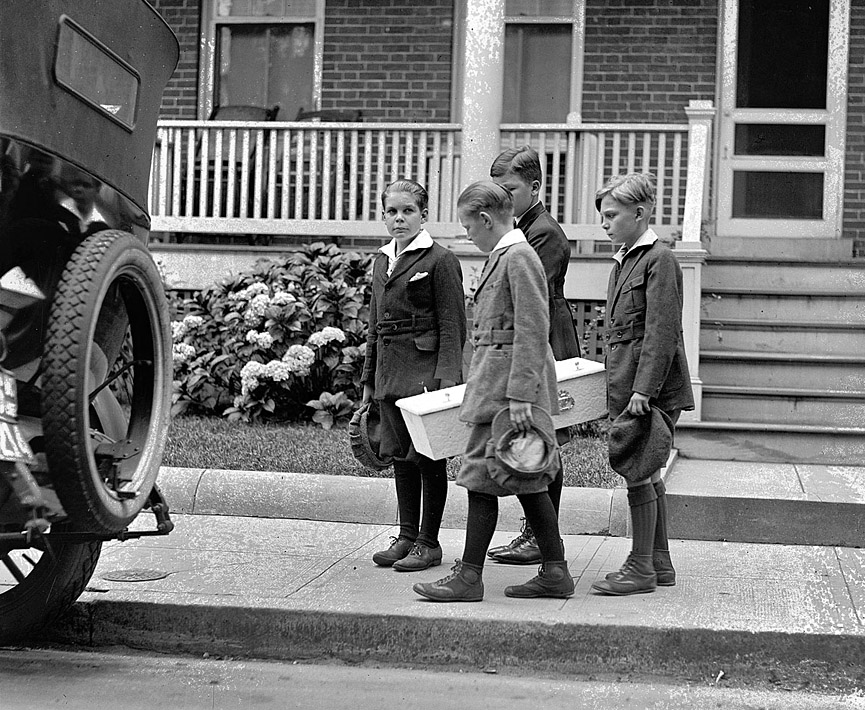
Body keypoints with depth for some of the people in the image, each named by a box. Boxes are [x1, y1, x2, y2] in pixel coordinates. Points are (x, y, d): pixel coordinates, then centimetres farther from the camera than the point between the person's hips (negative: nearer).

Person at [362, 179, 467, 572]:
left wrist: (446, 379, -18)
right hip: (389, 370, 7)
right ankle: (406, 537, 20)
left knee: (428, 457, -2)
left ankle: (429, 542, 6)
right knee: (400, 455, 12)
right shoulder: (382, 260, 15)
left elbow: (452, 325, -11)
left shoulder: (439, 260, -7)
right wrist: (369, 377, 17)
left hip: (425, 368, -7)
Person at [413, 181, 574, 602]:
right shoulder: (501, 256, 16)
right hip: (499, 380, 10)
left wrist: (520, 396, -23)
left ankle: (469, 578, 2)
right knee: (527, 480, 12)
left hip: (509, 382, -10)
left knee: (481, 476, -4)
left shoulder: (518, 258, -15)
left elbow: (532, 330, -20)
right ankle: (555, 573, 18)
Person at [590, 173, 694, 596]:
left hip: (652, 388, -9)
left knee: (639, 473, -6)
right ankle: (659, 564, 20)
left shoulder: (659, 259, -11)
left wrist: (643, 389, -23)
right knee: (646, 474, 13)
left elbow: (661, 332, -18)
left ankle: (641, 568, 1)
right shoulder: (624, 260, 16)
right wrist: (616, 387, 18)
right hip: (627, 385, 9)